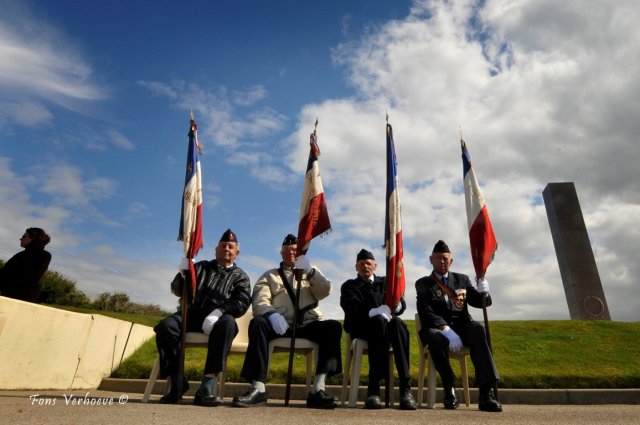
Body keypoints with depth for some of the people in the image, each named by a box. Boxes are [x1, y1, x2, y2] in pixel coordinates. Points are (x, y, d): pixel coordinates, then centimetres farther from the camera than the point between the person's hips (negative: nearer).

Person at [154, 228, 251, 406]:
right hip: (191, 314, 3)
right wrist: (183, 274, -6)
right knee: (165, 326, -27)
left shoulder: (240, 276, 17)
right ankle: (177, 380, -14)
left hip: (217, 319, -2)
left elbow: (242, 303, 0)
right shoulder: (201, 267, 24)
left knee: (228, 323, -37)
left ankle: (207, 384, -38)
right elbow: (177, 291, 17)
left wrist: (219, 311, -20)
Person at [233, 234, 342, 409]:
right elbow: (260, 302, 3)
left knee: (333, 326, -27)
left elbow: (325, 291, 5)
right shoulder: (269, 275, 20)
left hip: (309, 325, 1)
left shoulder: (311, 273, 25)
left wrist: (309, 271, -11)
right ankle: (258, 389, -31)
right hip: (281, 325, -1)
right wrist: (272, 313, -20)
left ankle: (318, 390, -29)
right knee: (258, 322, -31)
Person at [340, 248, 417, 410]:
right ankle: (374, 388, -40)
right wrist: (373, 313, -24)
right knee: (379, 321, -36)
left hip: (386, 321, 2)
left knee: (397, 322, -33)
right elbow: (353, 309, -4)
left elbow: (401, 305, 6)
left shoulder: (386, 282, 22)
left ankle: (405, 388, -38)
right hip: (362, 327, -2)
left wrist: (390, 310, -19)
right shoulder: (349, 286, 17)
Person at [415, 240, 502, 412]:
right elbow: (426, 312, -6)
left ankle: (486, 392, -33)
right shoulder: (423, 283, 8)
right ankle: (449, 389, -18)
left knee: (478, 329, -32)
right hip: (437, 329, -2)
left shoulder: (462, 279, 18)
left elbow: (479, 302, 13)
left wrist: (483, 292, -12)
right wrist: (446, 330, -23)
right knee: (435, 337, -37)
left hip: (461, 327, 2)